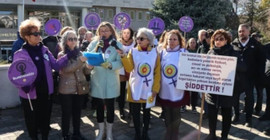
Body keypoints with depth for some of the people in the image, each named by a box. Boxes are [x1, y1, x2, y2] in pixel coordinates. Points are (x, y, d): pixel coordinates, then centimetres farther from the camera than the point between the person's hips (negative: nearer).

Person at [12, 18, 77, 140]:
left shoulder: (44, 49, 4)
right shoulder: (20, 54, -10)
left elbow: (55, 65, 3)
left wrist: (68, 56, -8)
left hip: (45, 92, 4)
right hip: (30, 94, -4)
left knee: (45, 119, 17)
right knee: (32, 121, 12)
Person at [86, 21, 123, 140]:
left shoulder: (117, 44, -1)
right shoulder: (94, 43, 5)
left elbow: (121, 62, -9)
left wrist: (110, 65, -26)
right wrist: (96, 48, -14)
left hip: (111, 80, -2)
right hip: (97, 80, 2)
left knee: (110, 106, 7)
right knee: (99, 106, 11)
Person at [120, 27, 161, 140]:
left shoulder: (155, 53, -3)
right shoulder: (133, 51, -3)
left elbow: (157, 73, -1)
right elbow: (129, 68, -13)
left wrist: (155, 88, -5)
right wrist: (123, 57, -26)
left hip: (148, 88, 0)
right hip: (135, 87, 0)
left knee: (147, 111, 12)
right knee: (135, 112, 7)